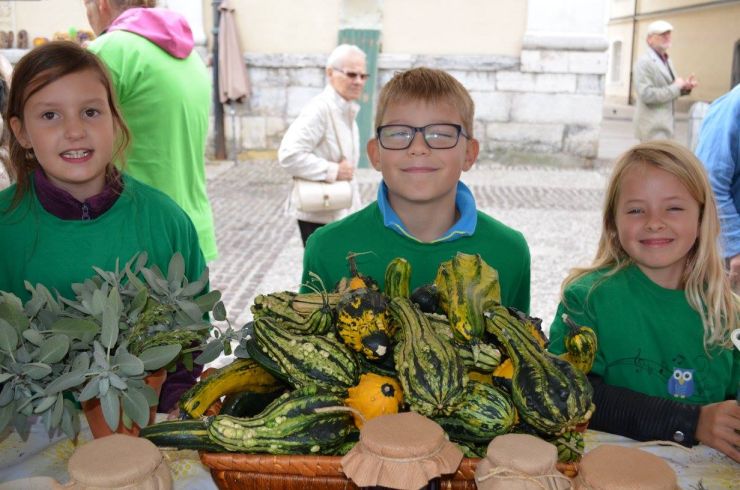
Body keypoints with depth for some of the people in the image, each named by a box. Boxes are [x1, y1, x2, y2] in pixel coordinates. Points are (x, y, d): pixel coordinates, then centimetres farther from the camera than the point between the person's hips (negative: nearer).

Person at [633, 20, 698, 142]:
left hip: (664, 124, 10)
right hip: (653, 126, -10)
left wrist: (685, 87, 3)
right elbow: (646, 94, -22)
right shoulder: (644, 62, -12)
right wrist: (675, 87, -17)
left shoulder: (667, 61, 16)